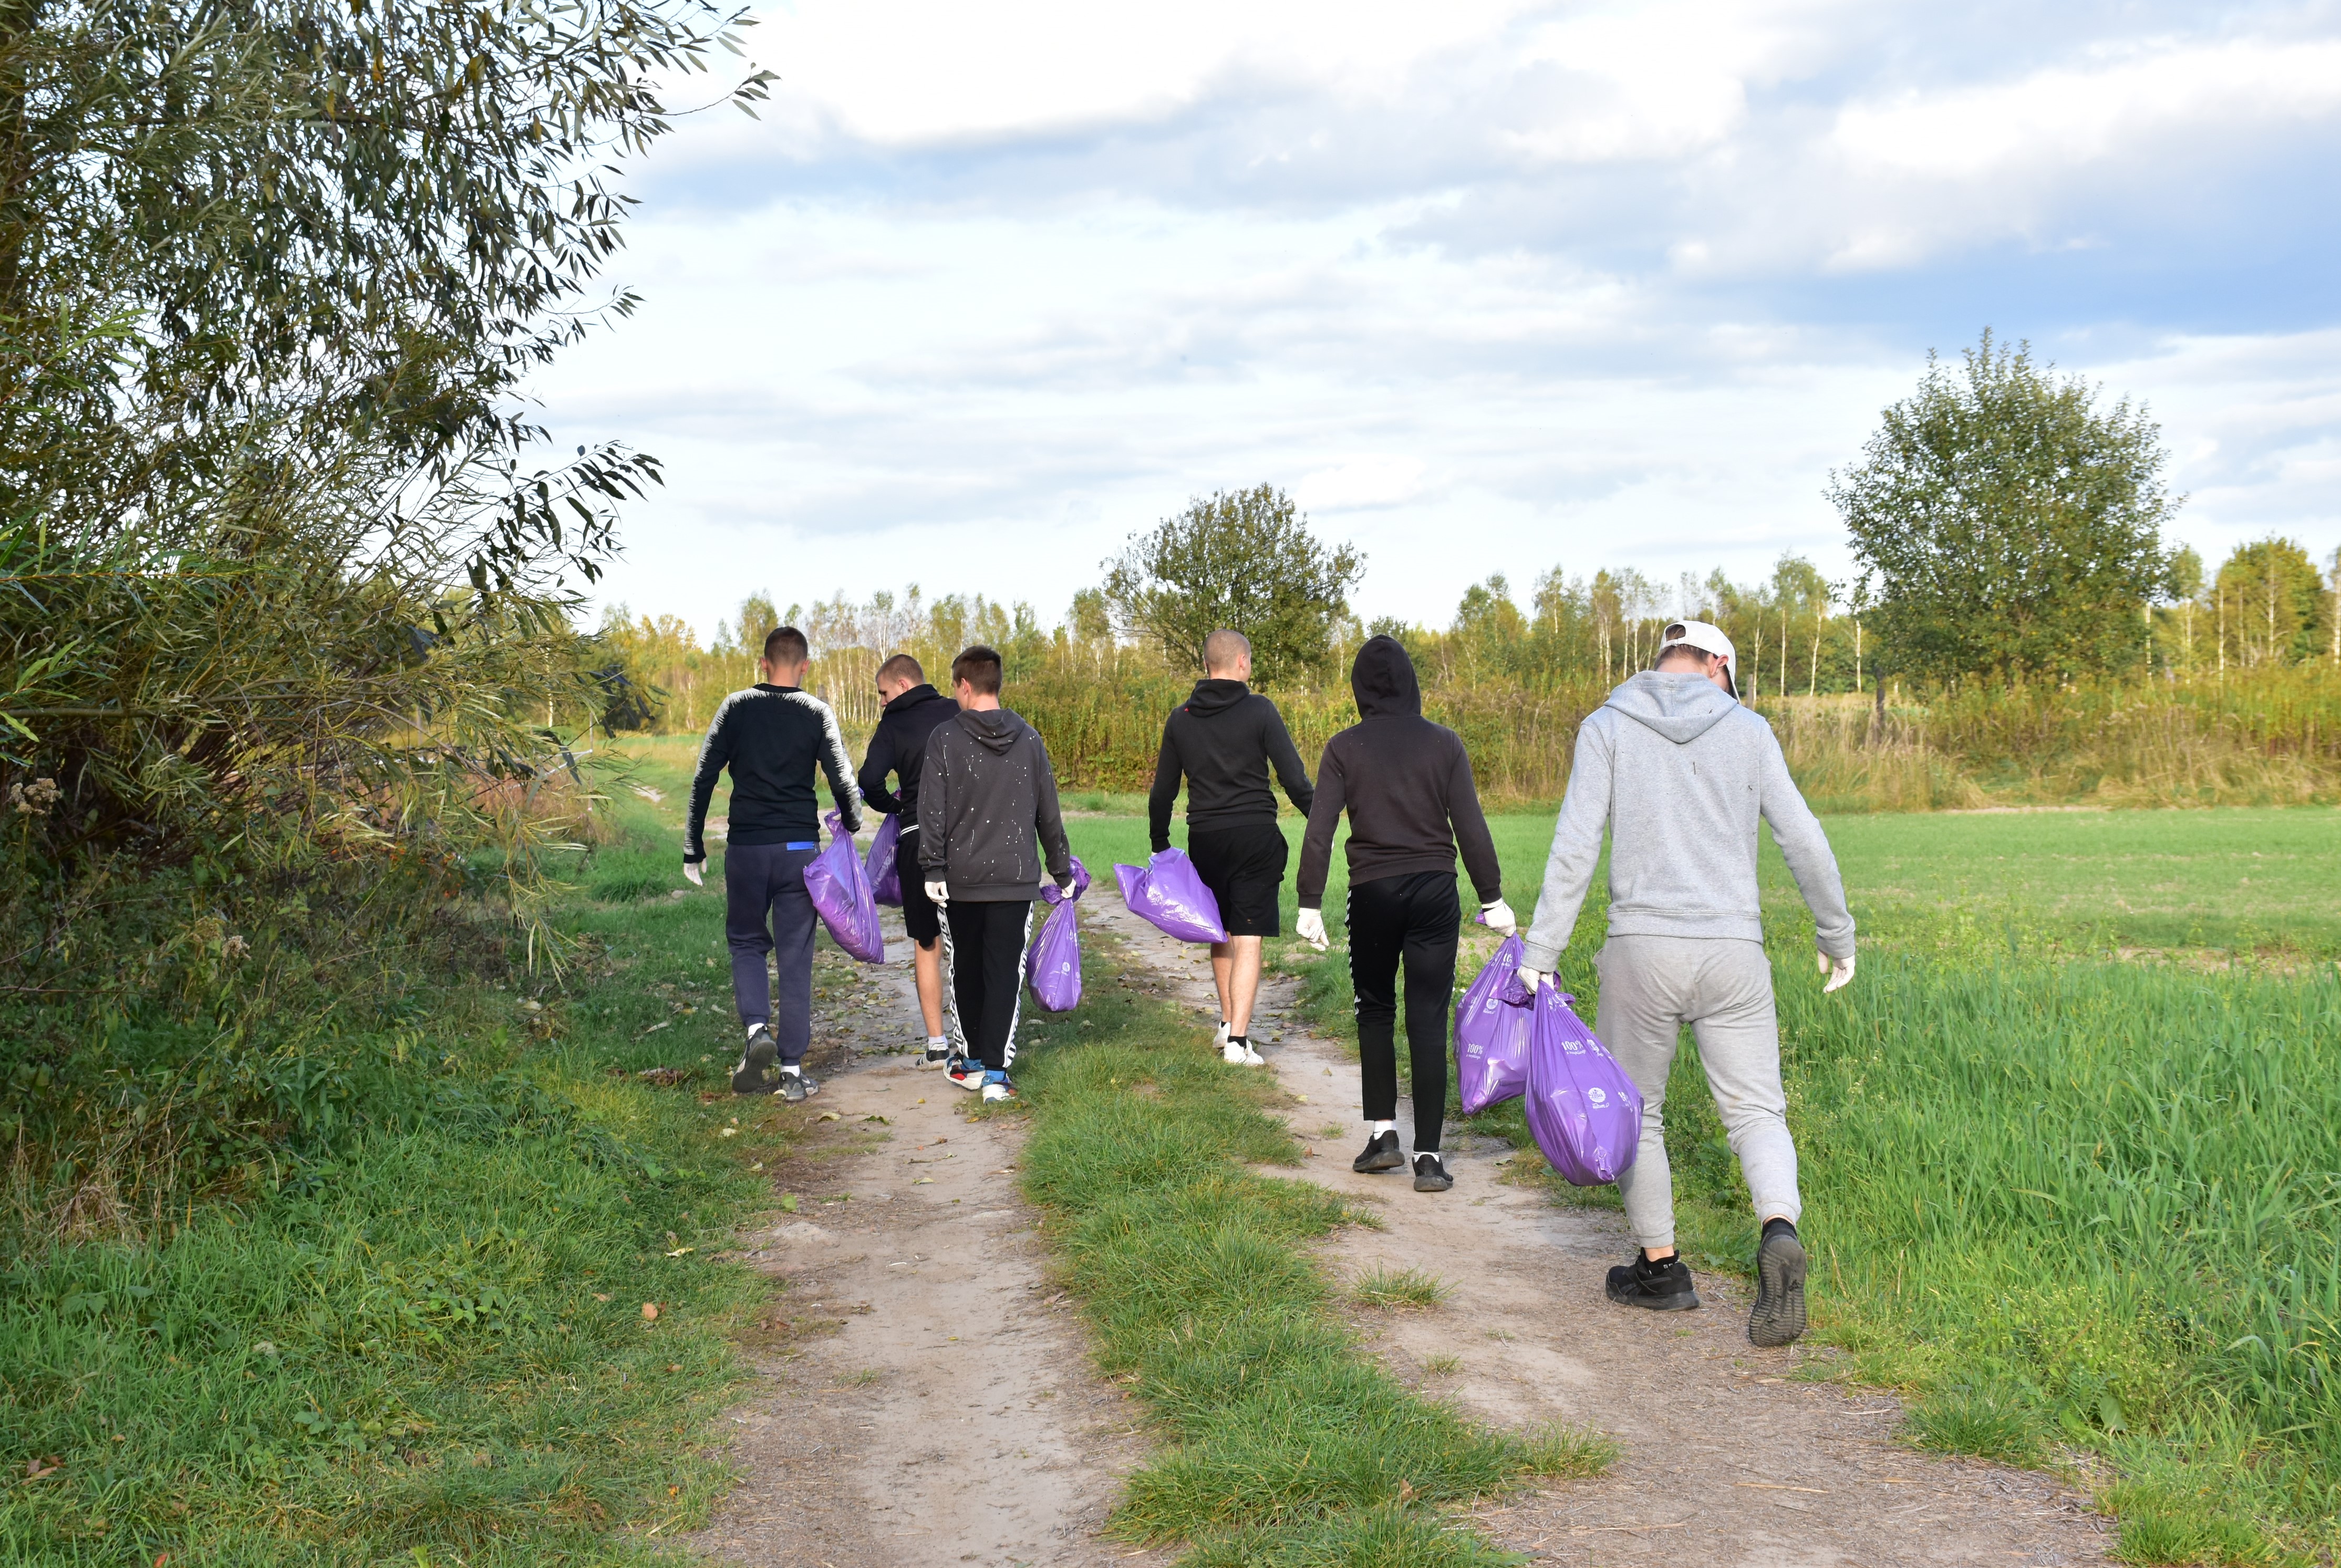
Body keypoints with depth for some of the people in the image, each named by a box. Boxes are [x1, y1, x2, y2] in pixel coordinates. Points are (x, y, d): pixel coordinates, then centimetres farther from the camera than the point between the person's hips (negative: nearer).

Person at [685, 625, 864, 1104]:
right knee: (796, 957, 6)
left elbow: (703, 779, 0)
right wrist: (852, 832, 12)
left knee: (747, 943, 18)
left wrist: (693, 848, 5)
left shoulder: (737, 707, 3)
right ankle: (793, 1070, 6)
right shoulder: (817, 713, 1)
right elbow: (843, 782, -5)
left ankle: (757, 1028, -7)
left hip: (745, 849, 0)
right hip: (800, 850, 0)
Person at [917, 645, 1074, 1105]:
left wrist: (933, 869, -7)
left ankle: (971, 1062, 25)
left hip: (962, 878, -1)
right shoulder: (1028, 739, 5)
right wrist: (1062, 872, 18)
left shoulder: (945, 738, -5)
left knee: (966, 970, 14)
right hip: (1016, 878, 1)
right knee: (1005, 972, 1)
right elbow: (1050, 813, 10)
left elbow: (933, 811, -10)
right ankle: (996, 1072, -6)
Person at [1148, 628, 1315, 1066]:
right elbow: (1295, 779, -8)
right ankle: (1237, 1040, -8)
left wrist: (1160, 845, 21)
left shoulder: (1181, 718, 6)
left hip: (1205, 839, 4)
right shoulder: (1259, 710, -6)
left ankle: (1229, 1023, 31)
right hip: (1256, 838, -4)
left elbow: (1163, 792, 10)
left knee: (1221, 934, 21)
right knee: (1248, 940, -2)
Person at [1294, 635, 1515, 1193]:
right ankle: (1429, 1157, 2)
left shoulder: (1345, 748, -1)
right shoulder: (1444, 743, 1)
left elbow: (1319, 830, -5)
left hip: (1373, 891, 0)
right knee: (1429, 1021, 2)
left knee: (1375, 1012, 18)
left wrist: (1310, 905, -2)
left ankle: (1382, 1132, 14)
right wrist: (1492, 898, 5)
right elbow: (1471, 826, -1)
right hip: (1435, 892, 0)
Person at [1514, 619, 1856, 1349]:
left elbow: (1575, 846, -8)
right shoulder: (1748, 730, 6)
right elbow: (1804, 841, 5)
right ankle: (1778, 1235, -19)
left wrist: (1539, 955, -6)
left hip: (1643, 950, -1)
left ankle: (1661, 1267, 22)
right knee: (1756, 1113, 8)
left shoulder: (1606, 728, 2)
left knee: (1633, 1110, 16)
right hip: (1732, 953, 1)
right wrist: (1837, 936, 18)